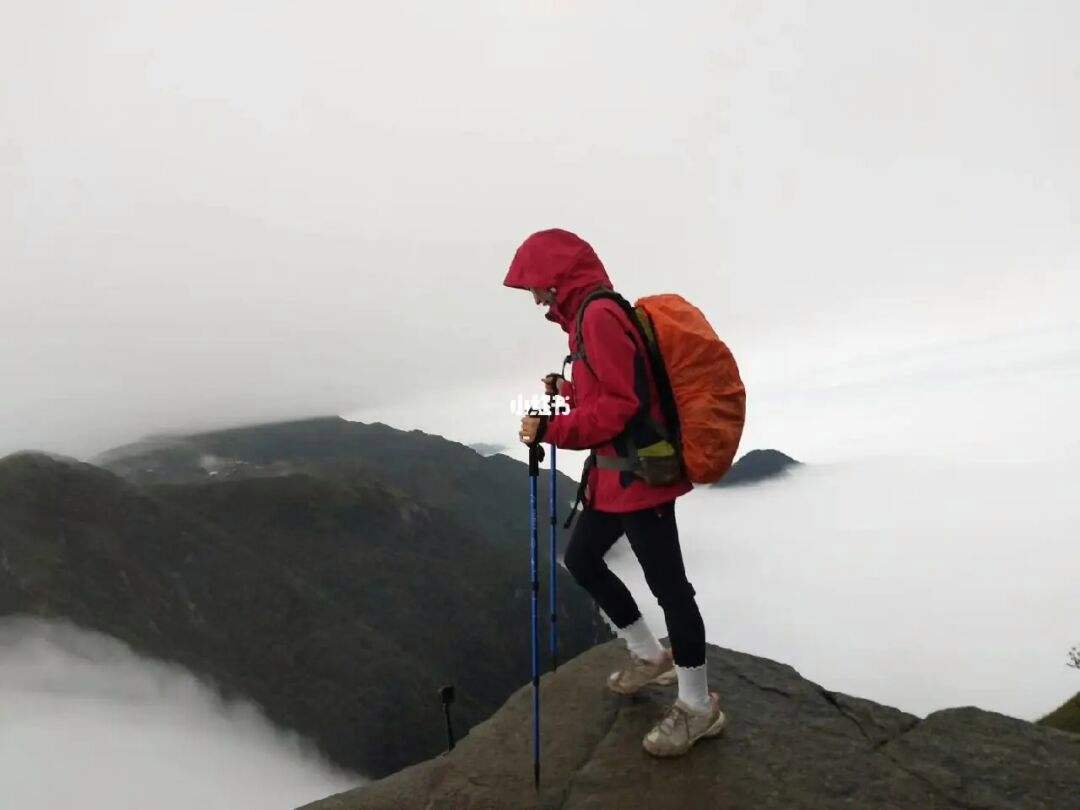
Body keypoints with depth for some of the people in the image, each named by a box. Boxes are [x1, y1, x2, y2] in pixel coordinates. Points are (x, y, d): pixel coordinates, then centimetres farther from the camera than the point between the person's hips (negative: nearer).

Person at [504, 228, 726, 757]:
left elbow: (623, 403, -23)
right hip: (614, 472, 11)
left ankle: (699, 706, 15)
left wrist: (551, 428, -20)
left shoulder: (599, 316, -18)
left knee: (666, 584, -1)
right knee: (581, 558, 20)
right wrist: (568, 392, 6)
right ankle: (650, 655, 35)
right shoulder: (591, 317, 13)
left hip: (638, 472, -11)